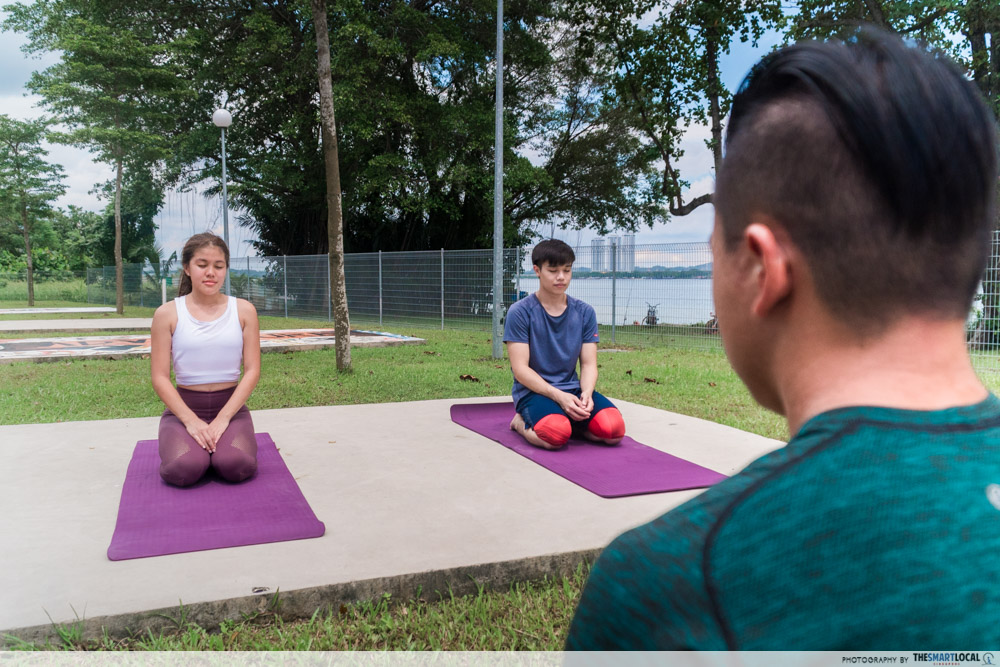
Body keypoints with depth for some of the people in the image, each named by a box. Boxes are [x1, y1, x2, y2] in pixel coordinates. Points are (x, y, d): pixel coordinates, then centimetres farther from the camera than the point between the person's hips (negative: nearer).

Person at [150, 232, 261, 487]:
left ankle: (217, 446, 8)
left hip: (230, 406, 1)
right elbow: (160, 378, -3)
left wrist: (222, 419, -13)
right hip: (184, 406, 0)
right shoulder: (167, 314, 0)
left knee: (237, 466, -28)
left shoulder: (243, 310, 2)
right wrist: (191, 421, -16)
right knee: (183, 470, -29)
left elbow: (252, 370, -2)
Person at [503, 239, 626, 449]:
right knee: (556, 434, -35)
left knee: (614, 428, -23)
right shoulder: (520, 312, -6)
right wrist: (558, 396, -22)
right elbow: (520, 369, -11)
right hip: (534, 391, -4)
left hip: (572, 389, 4)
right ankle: (522, 422, 0)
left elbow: (589, 364, 6)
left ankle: (566, 420, 6)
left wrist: (586, 393, -16)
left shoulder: (585, 312, 8)